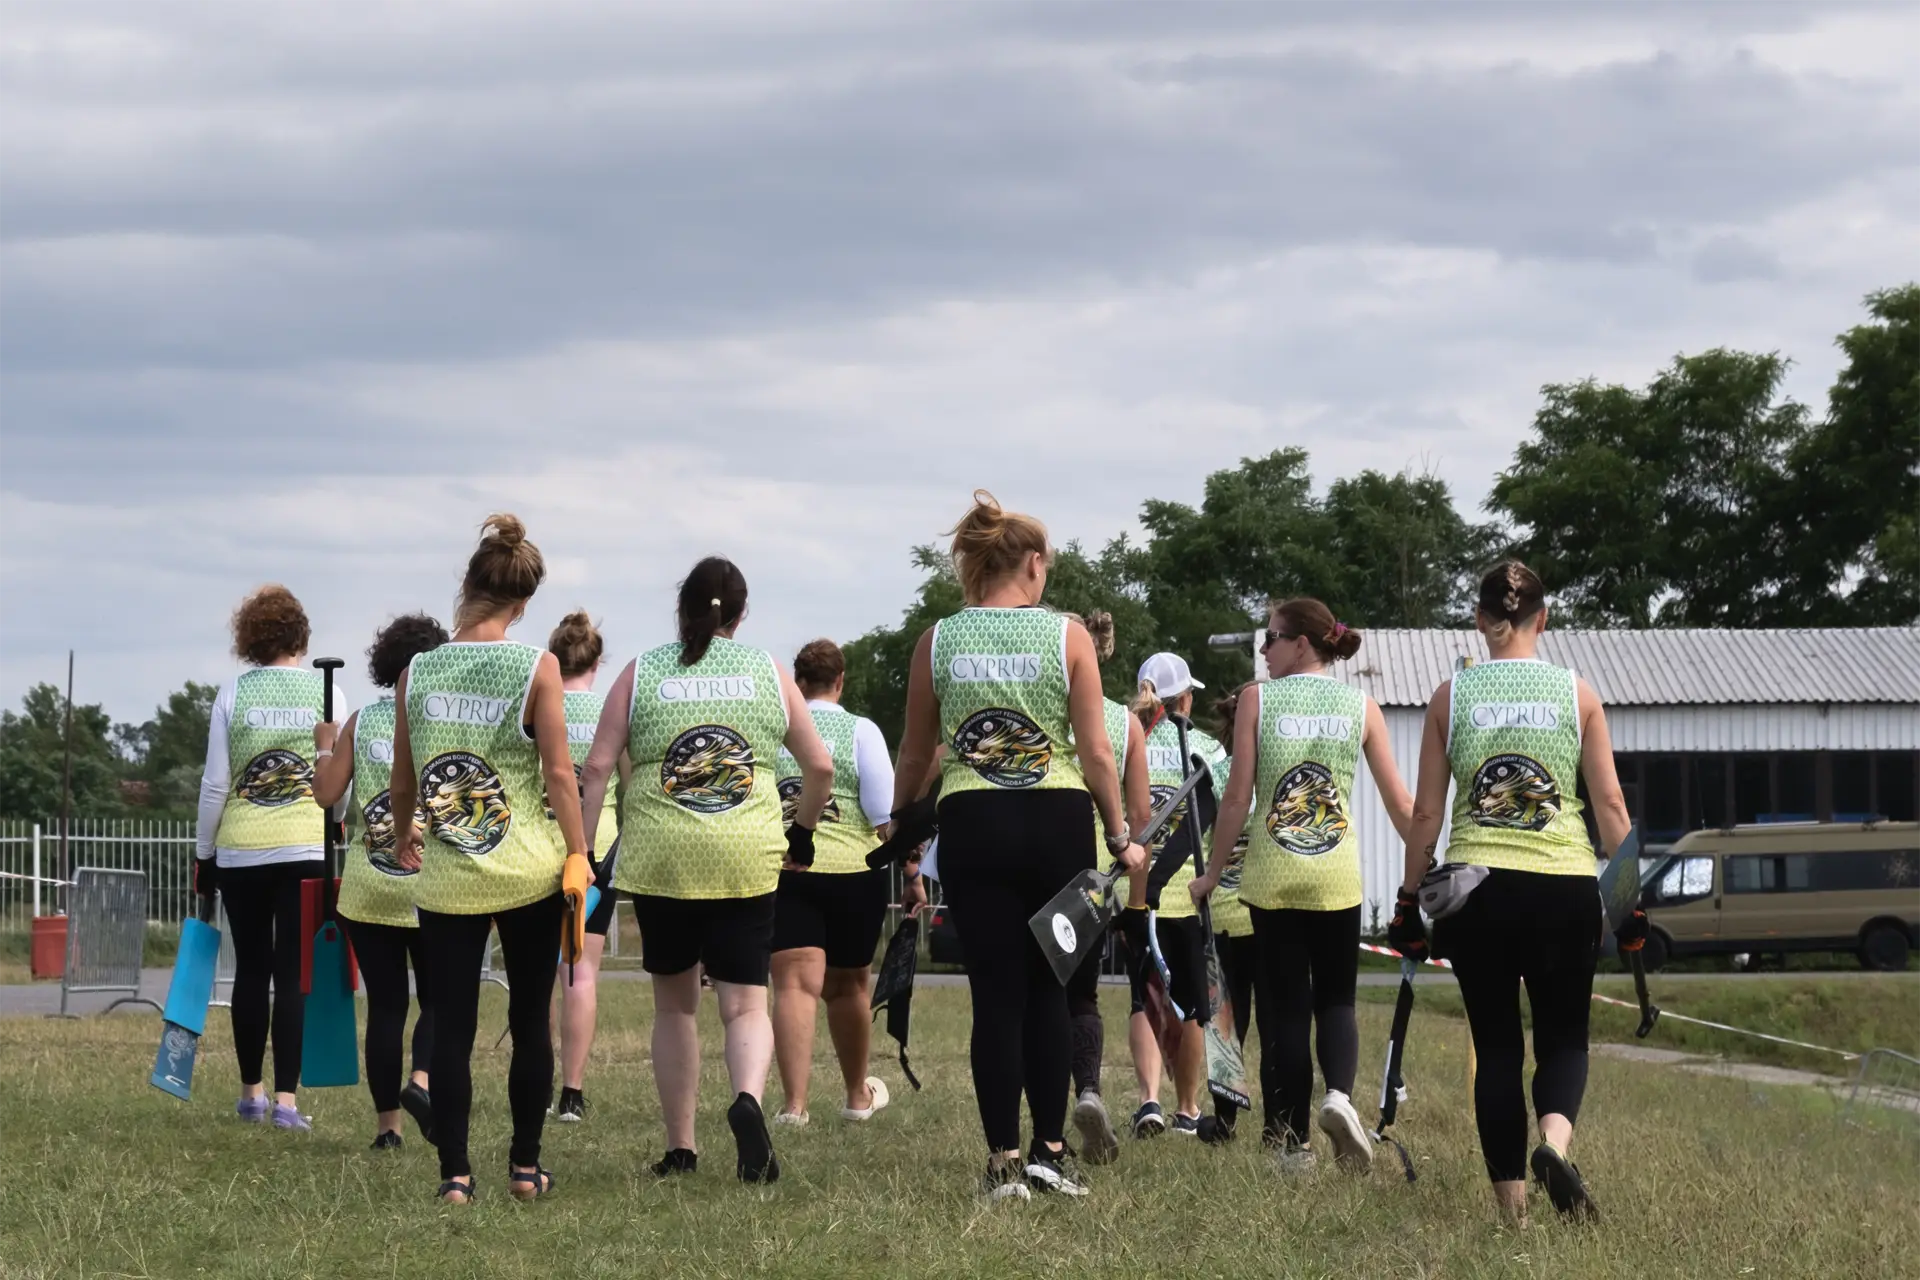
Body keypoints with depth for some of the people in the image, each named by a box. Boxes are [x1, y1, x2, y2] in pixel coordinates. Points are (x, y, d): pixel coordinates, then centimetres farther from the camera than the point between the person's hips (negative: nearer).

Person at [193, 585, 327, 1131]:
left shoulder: (233, 693, -1)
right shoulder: (324, 692, -1)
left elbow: (214, 785, 0)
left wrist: (203, 853, 10)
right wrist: (331, 832, 16)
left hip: (241, 850, 1)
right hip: (307, 849, -1)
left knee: (251, 969, 12)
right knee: (294, 973, -1)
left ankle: (252, 1092, 18)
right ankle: (286, 1098, -7)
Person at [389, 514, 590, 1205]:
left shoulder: (416, 671, 0)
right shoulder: (537, 668, -8)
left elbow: (403, 775, 8)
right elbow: (558, 771, -9)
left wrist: (404, 838, 26)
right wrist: (577, 854, 0)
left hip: (447, 880, 1)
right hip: (530, 873, -1)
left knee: (452, 1028, 5)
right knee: (531, 1021, 11)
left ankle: (455, 1174, 2)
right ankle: (525, 1167, 15)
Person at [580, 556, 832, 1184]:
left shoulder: (641, 673, 6)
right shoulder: (769, 674, 8)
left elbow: (598, 766, -1)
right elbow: (820, 766, 9)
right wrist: (802, 832, 25)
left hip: (659, 858, 0)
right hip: (747, 861, 0)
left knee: (674, 1002, 14)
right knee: (745, 1004, 0)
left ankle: (680, 1148, 17)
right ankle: (748, 1098, -30)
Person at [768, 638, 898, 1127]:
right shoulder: (860, 731, 1)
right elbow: (886, 814, -6)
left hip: (782, 868, 0)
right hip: (853, 870, 0)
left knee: (794, 984, -6)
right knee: (848, 984, 16)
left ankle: (794, 1101, -22)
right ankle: (858, 1095, 34)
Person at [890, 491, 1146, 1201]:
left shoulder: (937, 642, 2)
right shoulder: (1067, 636, -3)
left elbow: (915, 756, 8)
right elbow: (1096, 753, -4)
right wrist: (1120, 835, 4)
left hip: (971, 824, 1)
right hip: (1057, 823, -1)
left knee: (996, 997, 4)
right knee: (1049, 991, 10)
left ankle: (1005, 1162, 2)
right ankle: (1049, 1152, 8)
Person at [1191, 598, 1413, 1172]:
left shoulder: (1257, 700, -3)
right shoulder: (1361, 707, 3)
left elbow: (1237, 798, -5)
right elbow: (1399, 804, 2)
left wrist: (1213, 872, 5)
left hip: (1272, 877, -1)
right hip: (1337, 878, 1)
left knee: (1285, 1006, 7)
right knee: (1336, 1000, 12)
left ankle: (1294, 1142, 7)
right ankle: (1338, 1094, -17)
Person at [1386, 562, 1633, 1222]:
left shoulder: (1451, 696, 2)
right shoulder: (1577, 693, 2)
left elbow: (1426, 813, 2)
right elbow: (1610, 806, 0)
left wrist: (1410, 900, 10)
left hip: (1476, 888, 0)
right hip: (1565, 888, 0)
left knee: (1496, 1046, 9)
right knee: (1563, 1039, 11)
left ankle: (1512, 1206, 5)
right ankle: (1555, 1141, -20)